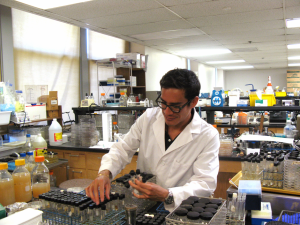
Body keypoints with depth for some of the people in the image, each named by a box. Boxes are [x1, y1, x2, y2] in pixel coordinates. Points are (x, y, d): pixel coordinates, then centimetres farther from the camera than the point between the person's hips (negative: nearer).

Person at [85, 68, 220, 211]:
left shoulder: (208, 136, -9)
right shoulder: (148, 118, 1)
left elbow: (206, 184, -14)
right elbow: (122, 150, 5)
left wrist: (167, 196, -31)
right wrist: (104, 173, -16)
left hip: (177, 211, -1)